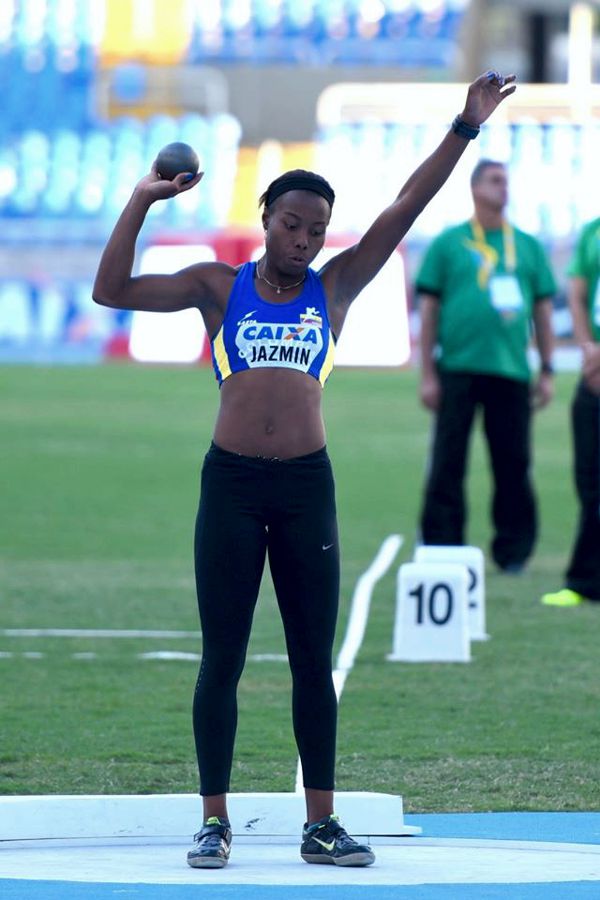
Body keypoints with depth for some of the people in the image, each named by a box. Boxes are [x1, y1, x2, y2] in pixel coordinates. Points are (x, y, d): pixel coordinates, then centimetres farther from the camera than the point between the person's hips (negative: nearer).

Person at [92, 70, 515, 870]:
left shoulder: (334, 287, 8)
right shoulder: (219, 286, 5)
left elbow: (407, 207, 2)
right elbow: (112, 291, -1)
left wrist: (466, 128, -4)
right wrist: (142, 203, -6)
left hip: (307, 486, 1)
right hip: (231, 482, -1)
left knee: (314, 660, 4)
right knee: (222, 658, 1)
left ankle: (321, 823, 8)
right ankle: (215, 821, 6)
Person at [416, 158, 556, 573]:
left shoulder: (527, 246, 14)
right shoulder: (449, 243, 6)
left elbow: (543, 309, 16)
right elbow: (429, 309, 5)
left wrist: (547, 371, 10)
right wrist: (428, 374, -1)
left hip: (512, 371, 2)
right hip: (458, 368, -2)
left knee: (514, 465, 1)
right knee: (448, 465, -2)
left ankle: (513, 550, 8)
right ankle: (441, 550, 3)